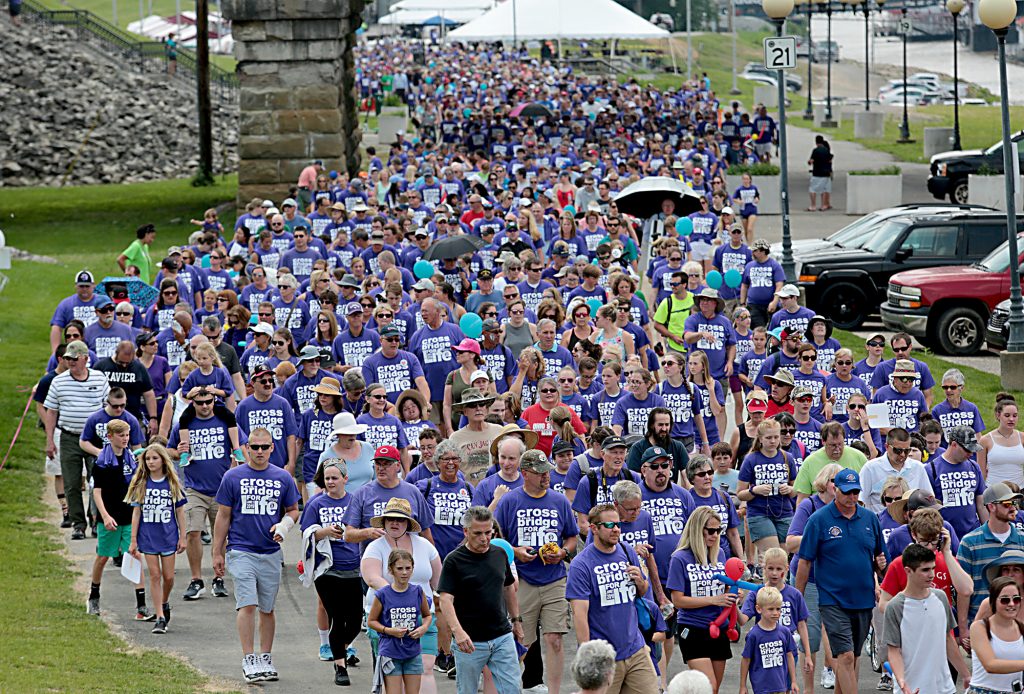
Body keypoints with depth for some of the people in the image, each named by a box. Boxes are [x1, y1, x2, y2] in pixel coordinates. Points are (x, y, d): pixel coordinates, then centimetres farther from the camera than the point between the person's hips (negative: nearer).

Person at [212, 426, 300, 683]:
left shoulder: (283, 478, 6)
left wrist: (284, 525, -6)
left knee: (267, 609, 9)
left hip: (271, 553, 3)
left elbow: (293, 510, 17)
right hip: (241, 552, -3)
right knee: (247, 605, -13)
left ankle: (265, 659, 18)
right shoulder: (233, 477, 1)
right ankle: (249, 660, -11)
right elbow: (223, 516, 5)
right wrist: (218, 553, 3)